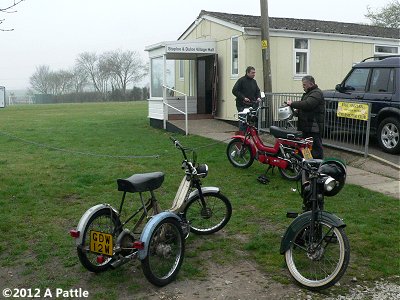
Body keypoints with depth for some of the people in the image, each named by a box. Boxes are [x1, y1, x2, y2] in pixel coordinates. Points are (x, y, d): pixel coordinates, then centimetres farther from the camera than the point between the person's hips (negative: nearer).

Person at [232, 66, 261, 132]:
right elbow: (234, 91, -10)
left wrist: (258, 97, 2)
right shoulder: (241, 80, -5)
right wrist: (243, 98, -17)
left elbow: (257, 91, 24)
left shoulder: (254, 81, 16)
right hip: (242, 105, -6)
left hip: (252, 105, 6)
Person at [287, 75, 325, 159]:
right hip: (306, 127, 11)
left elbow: (307, 104, -26)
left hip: (313, 127, -11)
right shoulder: (308, 93, 22)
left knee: (315, 148, -9)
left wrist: (292, 104, -17)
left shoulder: (317, 93, -12)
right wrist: (297, 111, 9)